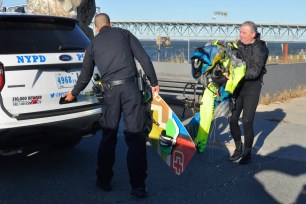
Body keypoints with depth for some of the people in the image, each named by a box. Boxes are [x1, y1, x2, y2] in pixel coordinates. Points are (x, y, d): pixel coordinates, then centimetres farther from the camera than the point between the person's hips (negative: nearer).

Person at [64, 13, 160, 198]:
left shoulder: (93, 44, 16)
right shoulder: (124, 33, 12)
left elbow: (85, 75, 23)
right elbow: (144, 58, 3)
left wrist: (73, 94, 39)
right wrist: (154, 82, 8)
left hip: (110, 90, 2)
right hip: (130, 87, -2)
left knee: (109, 136, 14)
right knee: (135, 137, 1)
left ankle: (104, 180, 23)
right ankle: (138, 185, 1)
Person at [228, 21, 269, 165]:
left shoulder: (260, 49, -14)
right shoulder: (239, 44, 5)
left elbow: (255, 72, -24)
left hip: (252, 87, -6)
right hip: (238, 86, 6)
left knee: (247, 122, -7)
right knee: (233, 119, 5)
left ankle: (247, 154, 9)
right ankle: (238, 149, 24)